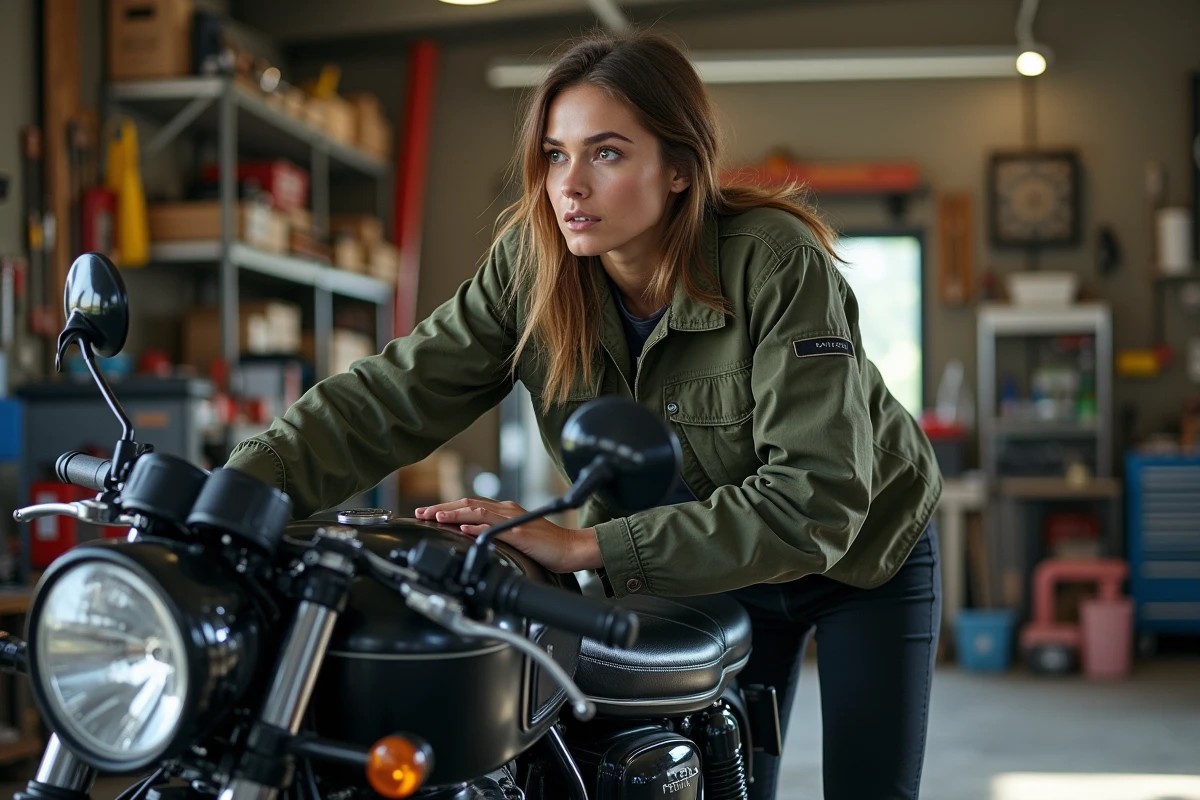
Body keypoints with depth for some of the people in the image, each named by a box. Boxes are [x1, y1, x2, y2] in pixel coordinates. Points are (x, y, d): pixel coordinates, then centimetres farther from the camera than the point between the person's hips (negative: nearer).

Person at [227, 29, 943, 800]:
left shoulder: (776, 263, -33)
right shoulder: (532, 262, -19)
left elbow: (817, 499, -39)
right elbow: (394, 394, -26)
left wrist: (585, 547, -43)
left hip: (860, 555, -3)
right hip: (707, 565, 3)